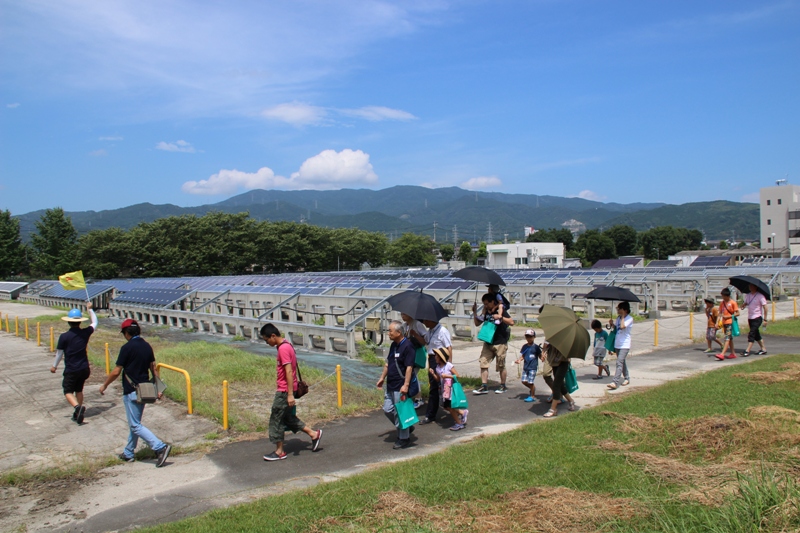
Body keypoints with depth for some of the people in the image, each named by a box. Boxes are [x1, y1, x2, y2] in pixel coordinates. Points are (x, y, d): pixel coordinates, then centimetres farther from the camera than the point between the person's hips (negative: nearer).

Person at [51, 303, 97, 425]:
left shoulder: (64, 336, -14)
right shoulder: (85, 333, -5)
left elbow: (59, 353, -3)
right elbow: (95, 323, 15)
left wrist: (54, 366, 12)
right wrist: (90, 309, 25)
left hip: (71, 370, -4)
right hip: (84, 369, 4)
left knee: (68, 391, 5)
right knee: (79, 390, 20)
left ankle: (77, 406, -22)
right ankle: (78, 414, 22)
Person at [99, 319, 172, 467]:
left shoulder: (127, 348, -15)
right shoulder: (147, 346, 6)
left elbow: (116, 372, -13)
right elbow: (154, 368, 10)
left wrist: (104, 385, 3)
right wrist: (158, 388, 15)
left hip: (131, 392, -8)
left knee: (135, 426, -4)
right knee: (135, 423, 20)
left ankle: (161, 447, -16)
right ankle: (128, 453, 31)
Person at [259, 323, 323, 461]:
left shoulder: (283, 349, -20)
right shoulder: (286, 345, 11)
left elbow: (289, 371, -25)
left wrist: (290, 394, -25)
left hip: (284, 391, -10)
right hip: (285, 390, 10)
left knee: (276, 420, 2)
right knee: (288, 418, 17)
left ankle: (279, 452, 12)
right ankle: (313, 434, 21)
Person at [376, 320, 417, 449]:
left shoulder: (407, 346, -18)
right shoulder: (393, 345, 10)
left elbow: (409, 367, -22)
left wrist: (406, 385, -25)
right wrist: (382, 378, 20)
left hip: (400, 386, -9)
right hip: (390, 385, 9)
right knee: (387, 409, 14)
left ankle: (404, 438, 17)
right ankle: (406, 427, 32)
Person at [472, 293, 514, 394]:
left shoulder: (501, 311, -9)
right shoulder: (486, 312, 9)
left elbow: (511, 322, -17)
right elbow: (477, 323, 15)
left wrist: (500, 317, -28)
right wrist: (474, 312, 3)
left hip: (500, 343, -6)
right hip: (488, 343, 6)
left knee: (501, 366, 5)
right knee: (483, 363, -1)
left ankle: (503, 386, 21)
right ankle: (484, 386, 2)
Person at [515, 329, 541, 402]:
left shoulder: (536, 347, -6)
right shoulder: (525, 346, 6)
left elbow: (540, 355, -2)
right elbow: (522, 356, 9)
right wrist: (519, 360, -8)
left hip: (533, 367, -5)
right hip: (525, 366, 5)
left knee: (530, 382, -4)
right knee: (524, 381, 5)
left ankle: (532, 396, 12)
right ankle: (533, 388, 33)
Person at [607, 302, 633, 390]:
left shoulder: (629, 318, -11)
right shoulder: (618, 318, 12)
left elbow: (622, 326, -26)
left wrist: (623, 316, -15)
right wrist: (612, 324, -1)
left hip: (624, 345, -8)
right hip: (617, 344, 8)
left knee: (619, 363, -15)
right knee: (622, 362, 19)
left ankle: (615, 383, -21)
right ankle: (626, 378, 35)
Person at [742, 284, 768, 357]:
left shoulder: (760, 296, -12)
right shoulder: (747, 296, 7)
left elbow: (765, 308, -11)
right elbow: (746, 303, 19)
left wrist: (765, 319, -13)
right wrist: (743, 306, -7)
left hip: (757, 318, -7)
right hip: (750, 318, 7)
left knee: (751, 334, -13)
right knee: (756, 335, 15)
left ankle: (747, 351, -14)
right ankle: (763, 349, 27)